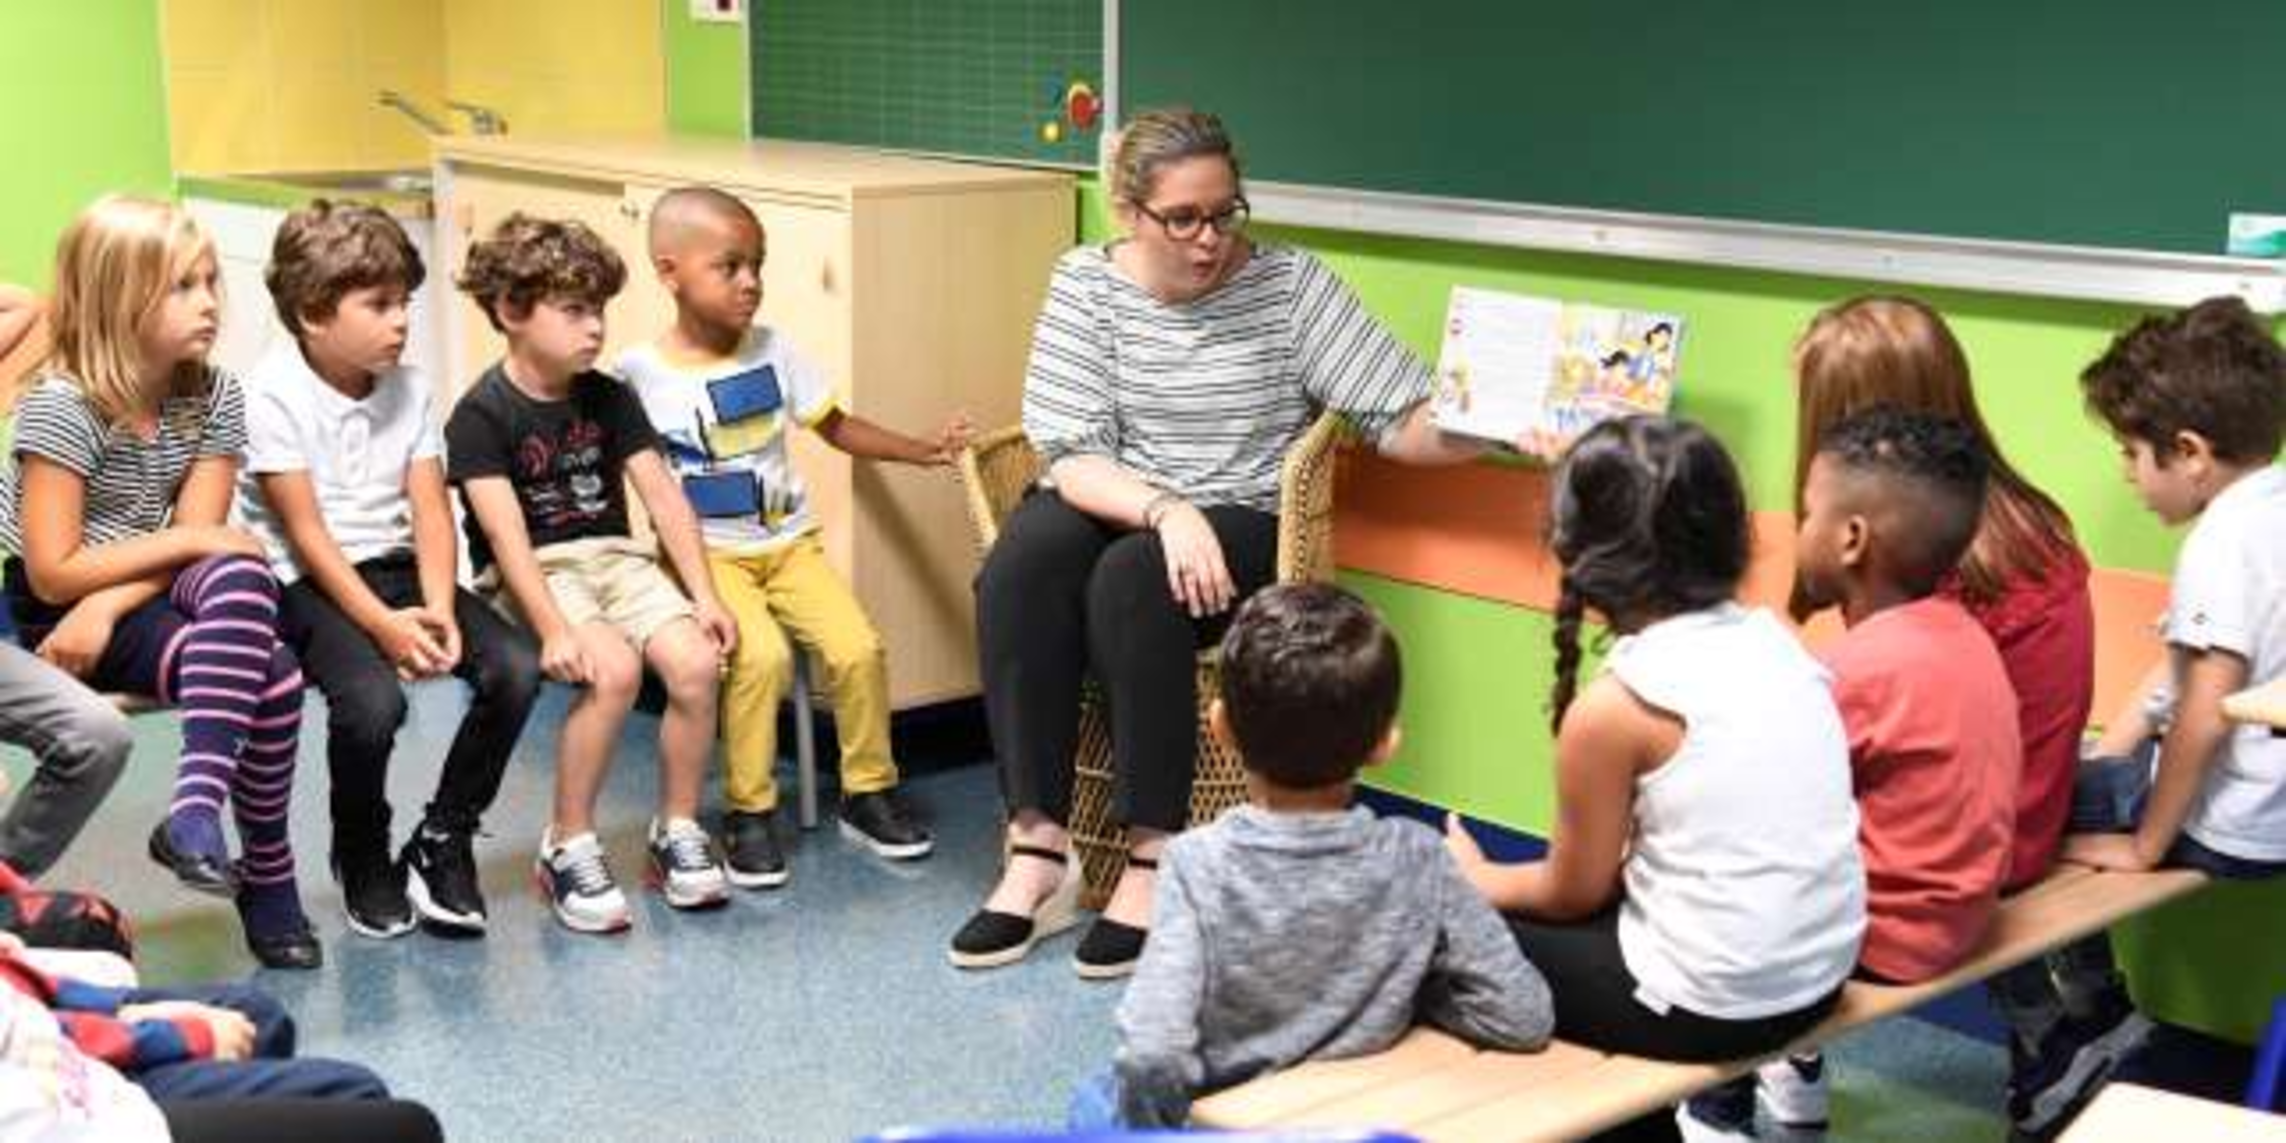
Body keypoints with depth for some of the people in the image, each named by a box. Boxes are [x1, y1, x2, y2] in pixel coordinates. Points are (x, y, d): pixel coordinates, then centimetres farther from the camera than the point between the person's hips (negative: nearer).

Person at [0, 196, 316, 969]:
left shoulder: (214, 397, -2)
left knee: (241, 580, -32)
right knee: (272, 676, -27)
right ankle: (264, 874, -18)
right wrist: (189, 540, -17)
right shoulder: (62, 408, -17)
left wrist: (105, 606, -23)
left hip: (149, 595, 5)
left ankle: (199, 807, -31)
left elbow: (200, 550, -7)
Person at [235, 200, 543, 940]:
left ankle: (442, 844, 1)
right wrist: (382, 622, -23)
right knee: (372, 701, -32)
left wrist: (438, 608, -17)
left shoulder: (409, 388, 6)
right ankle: (363, 858, 0)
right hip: (308, 582, -5)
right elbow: (305, 531, -15)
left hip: (397, 566, 5)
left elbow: (430, 510, 0)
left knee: (516, 668, -18)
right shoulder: (273, 395, -11)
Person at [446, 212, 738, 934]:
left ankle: (677, 832, -1)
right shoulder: (482, 414, -8)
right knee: (613, 668, -31)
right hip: (530, 575, -5)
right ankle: (568, 848, -14)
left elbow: (663, 496, 4)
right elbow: (505, 532, -18)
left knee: (696, 660, -21)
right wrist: (554, 629, -29)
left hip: (614, 558, 5)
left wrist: (703, 596, -6)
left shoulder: (608, 398, 8)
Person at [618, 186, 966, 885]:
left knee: (858, 649, -18)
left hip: (789, 541, 4)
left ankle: (869, 791, 5)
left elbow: (838, 427, 14)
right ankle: (748, 813, -10)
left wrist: (924, 451, 4)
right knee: (761, 655, -29)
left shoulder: (774, 352, 6)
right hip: (707, 552, -4)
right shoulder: (638, 373, -6)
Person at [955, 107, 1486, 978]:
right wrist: (1164, 509, -27)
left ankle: (1155, 856, -24)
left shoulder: (1287, 282, -5)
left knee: (1131, 582, -34)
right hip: (1111, 508, 2)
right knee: (1019, 568, -30)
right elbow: (1071, 457, -9)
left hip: (1242, 523, -2)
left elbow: (1401, 420, -8)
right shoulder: (1086, 283, -2)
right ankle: (1038, 841, -24)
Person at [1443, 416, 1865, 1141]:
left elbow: (1574, 892, -3)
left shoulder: (1614, 707, -17)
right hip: (1817, 972, 7)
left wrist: (1477, 880, 15)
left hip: (1713, 1007, -7)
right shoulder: (1775, 640, 1)